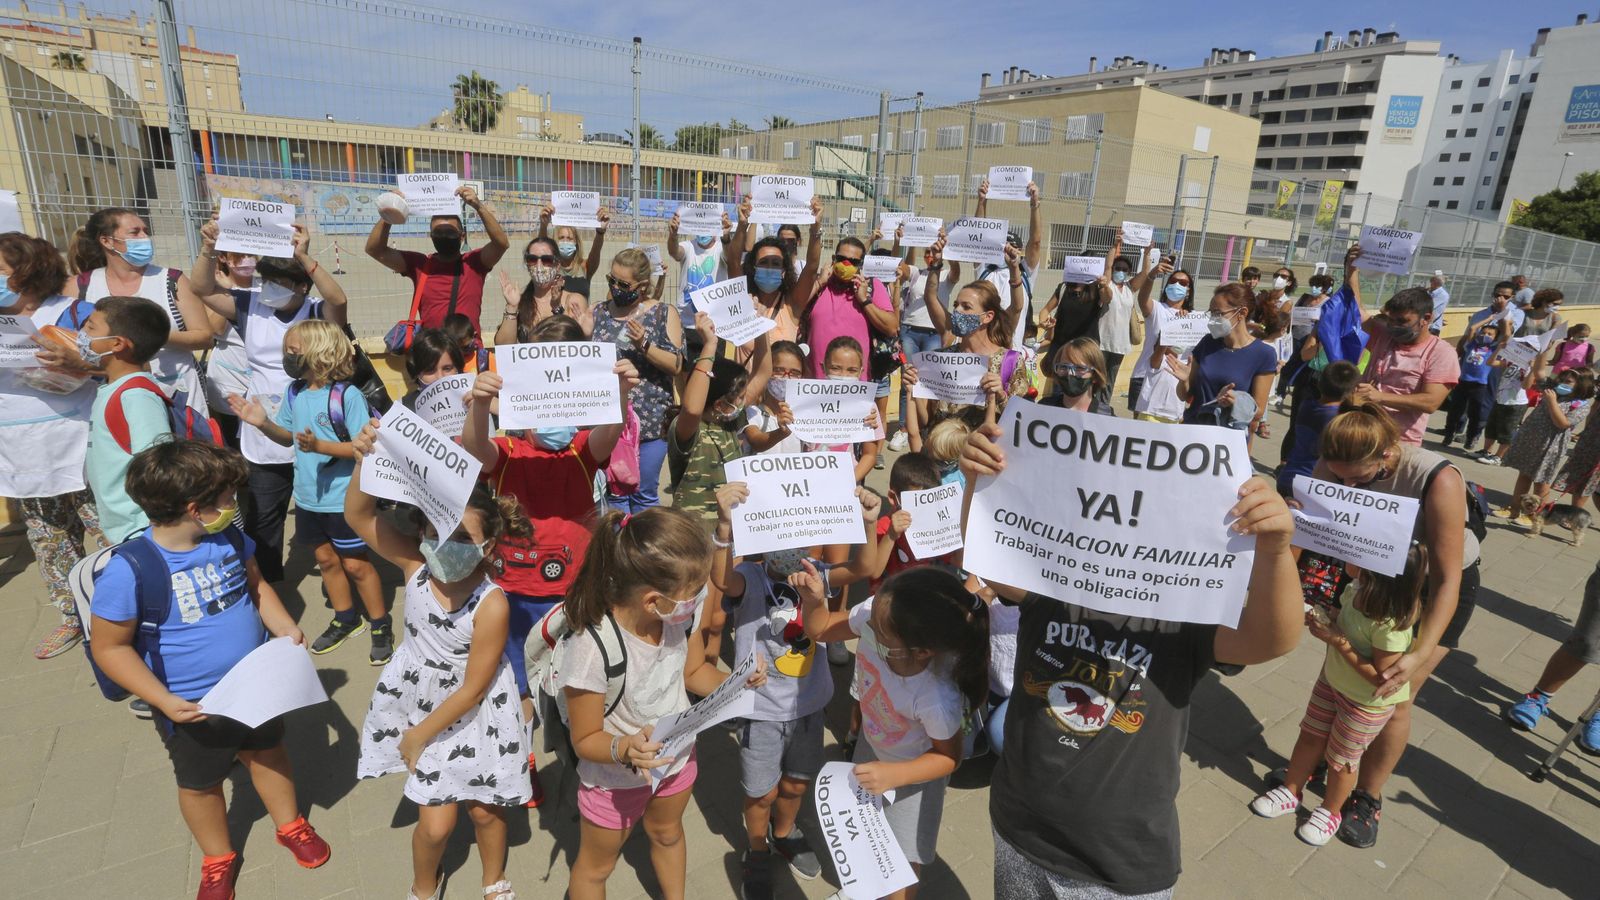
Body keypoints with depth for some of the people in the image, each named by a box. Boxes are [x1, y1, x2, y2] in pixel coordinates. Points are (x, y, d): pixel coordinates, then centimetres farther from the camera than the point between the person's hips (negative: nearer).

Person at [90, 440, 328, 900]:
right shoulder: (128, 570, -27)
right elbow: (109, 647, -17)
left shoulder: (230, 538, -12)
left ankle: (291, 825, 48)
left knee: (268, 752, 24)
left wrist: (284, 625, -10)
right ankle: (218, 859, 47)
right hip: (193, 707, -4)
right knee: (200, 784, 20)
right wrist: (164, 701, -24)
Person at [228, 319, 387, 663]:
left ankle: (381, 626, 21)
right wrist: (263, 423, -5)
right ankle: (346, 619, 37)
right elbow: (288, 437, 14)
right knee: (326, 559, 19)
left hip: (344, 499, -7)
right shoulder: (294, 392, 1)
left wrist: (320, 446, -29)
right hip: (308, 497, 7)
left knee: (355, 565, 4)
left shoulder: (347, 395, -19)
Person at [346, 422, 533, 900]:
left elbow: (472, 687, -20)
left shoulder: (492, 604, -30)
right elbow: (359, 516, -21)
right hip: (418, 698, 2)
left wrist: (420, 734, -9)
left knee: (484, 809, 15)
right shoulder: (416, 565, -19)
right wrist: (365, 460, -38)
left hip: (472, 713, -2)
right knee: (436, 824, 6)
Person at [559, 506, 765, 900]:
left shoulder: (681, 614, -24)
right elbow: (585, 740, -24)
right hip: (617, 776, -5)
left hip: (676, 755, 5)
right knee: (596, 865, 23)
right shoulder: (593, 650, -39)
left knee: (667, 833, 34)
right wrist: (624, 749, -43)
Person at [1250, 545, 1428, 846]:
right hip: (1332, 678, 6)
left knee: (1340, 759, 17)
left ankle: (1330, 811, 43)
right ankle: (1291, 791, 43)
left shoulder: (1390, 623, -38)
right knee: (1310, 737, 22)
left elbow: (1382, 677, -30)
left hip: (1366, 702, -6)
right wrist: (1323, 621, -16)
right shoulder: (1362, 588, -17)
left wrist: (1337, 640, -32)